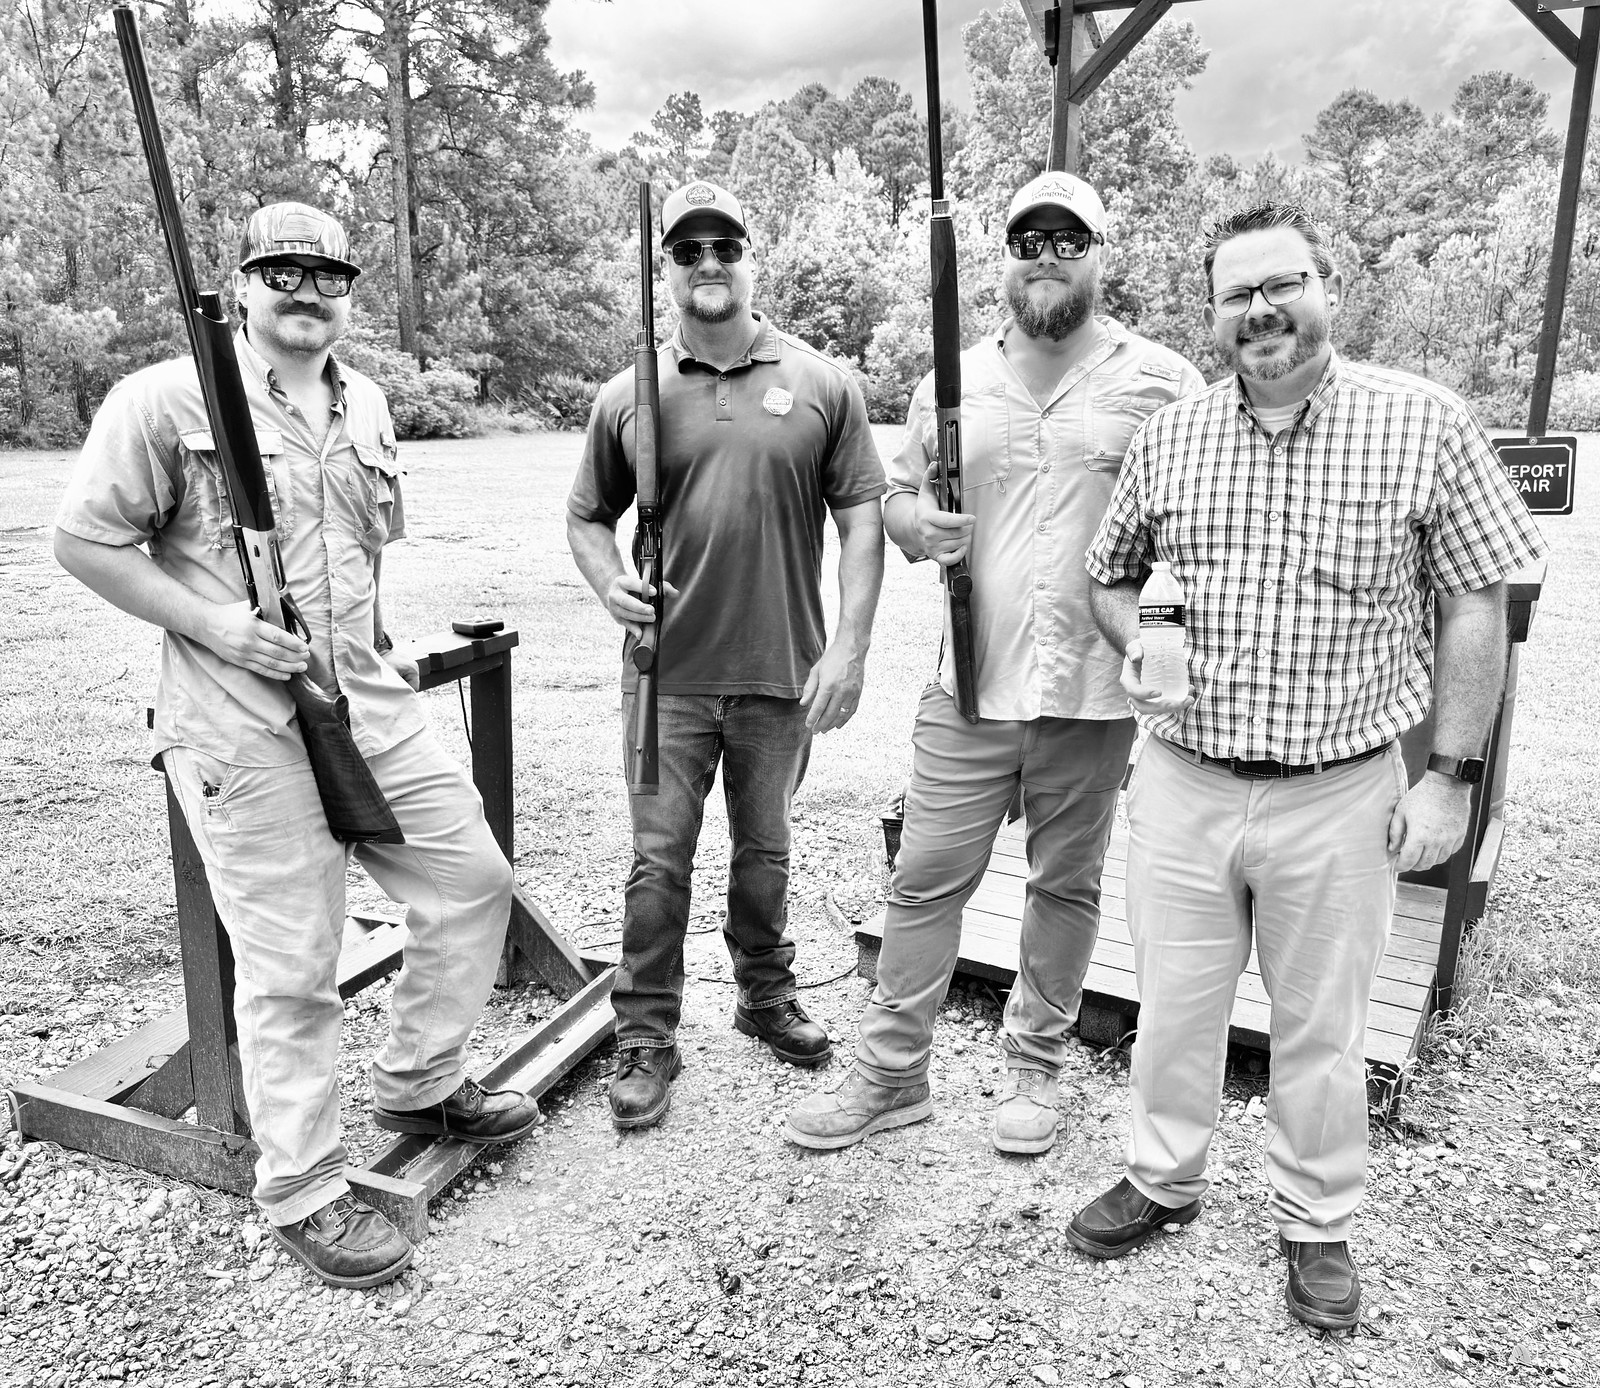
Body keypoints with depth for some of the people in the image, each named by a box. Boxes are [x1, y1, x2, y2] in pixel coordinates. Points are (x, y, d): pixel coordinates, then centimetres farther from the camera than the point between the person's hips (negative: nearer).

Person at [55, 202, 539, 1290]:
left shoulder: (368, 406, 13)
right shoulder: (168, 400, -7)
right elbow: (85, 539, -6)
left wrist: (368, 643, 15)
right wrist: (214, 624, -15)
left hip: (375, 705, 7)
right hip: (246, 731, -7)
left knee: (474, 878, 11)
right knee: (292, 965, 0)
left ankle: (420, 1085, 33)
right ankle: (302, 1192, 20)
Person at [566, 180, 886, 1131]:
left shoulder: (823, 385, 1)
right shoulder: (628, 397, 3)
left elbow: (862, 515, 0)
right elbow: (588, 516, 12)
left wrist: (850, 645, -8)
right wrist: (610, 582, -9)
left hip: (783, 674, 0)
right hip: (668, 673, 0)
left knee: (765, 850, 16)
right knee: (659, 859, 5)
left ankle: (768, 997, 38)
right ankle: (646, 1037, 20)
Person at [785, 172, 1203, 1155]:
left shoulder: (1163, 380, 2)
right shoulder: (953, 381, 9)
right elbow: (899, 493, 16)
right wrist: (917, 523, -8)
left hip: (1097, 689, -1)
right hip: (970, 684, 2)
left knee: (1067, 886, 12)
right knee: (926, 880, 5)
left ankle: (1037, 1067, 31)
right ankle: (891, 1075, 20)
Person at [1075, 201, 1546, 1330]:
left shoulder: (1424, 422, -6)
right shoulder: (1169, 435, 2)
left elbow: (1476, 604, -3)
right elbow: (1110, 575, 14)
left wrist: (1453, 777, -5)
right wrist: (1136, 649, -8)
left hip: (1340, 798, -2)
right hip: (1182, 782, 3)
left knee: (1322, 1027, 14)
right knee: (1173, 1004, 17)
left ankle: (1318, 1223, 38)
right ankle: (1164, 1181, 41)